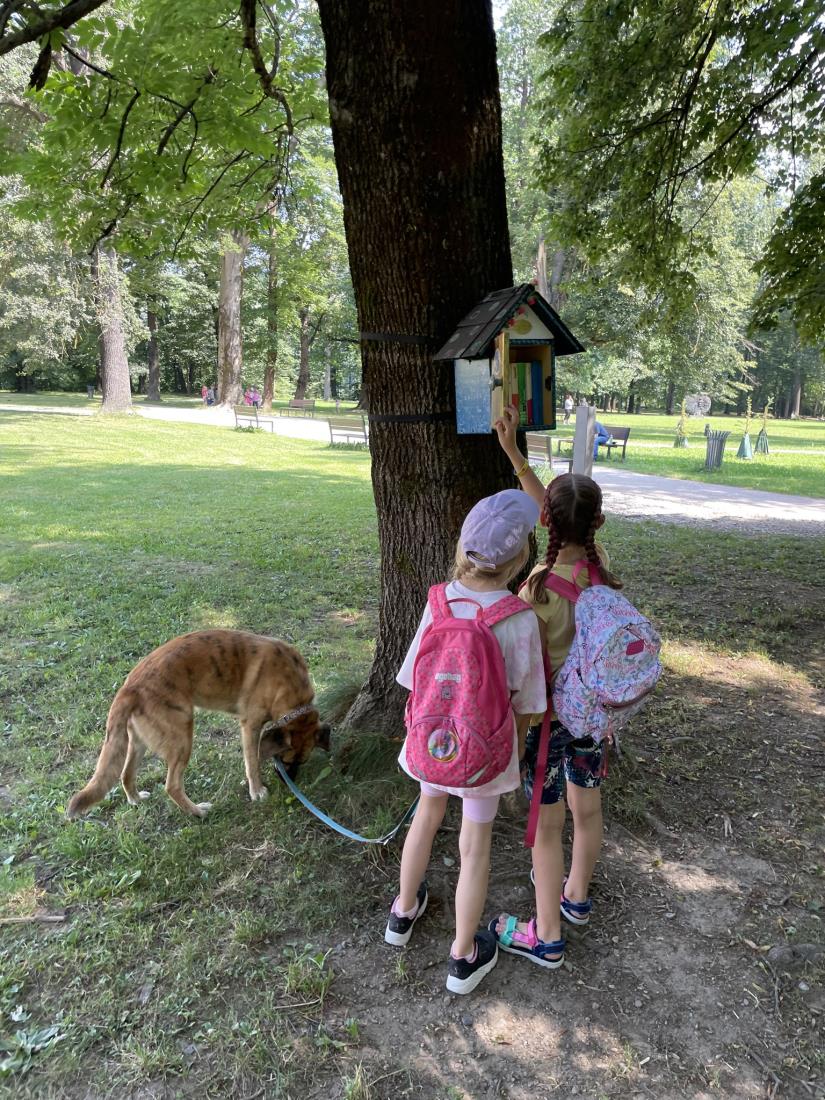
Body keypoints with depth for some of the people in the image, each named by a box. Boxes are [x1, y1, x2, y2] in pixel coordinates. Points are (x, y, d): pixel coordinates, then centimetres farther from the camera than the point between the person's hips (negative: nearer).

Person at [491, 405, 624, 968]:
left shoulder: (539, 588, -29)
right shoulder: (601, 563, -11)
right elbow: (557, 522, 2)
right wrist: (514, 454, 2)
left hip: (548, 716, -6)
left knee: (547, 824, 11)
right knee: (586, 806, 24)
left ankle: (547, 938, 30)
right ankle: (576, 895, 50)